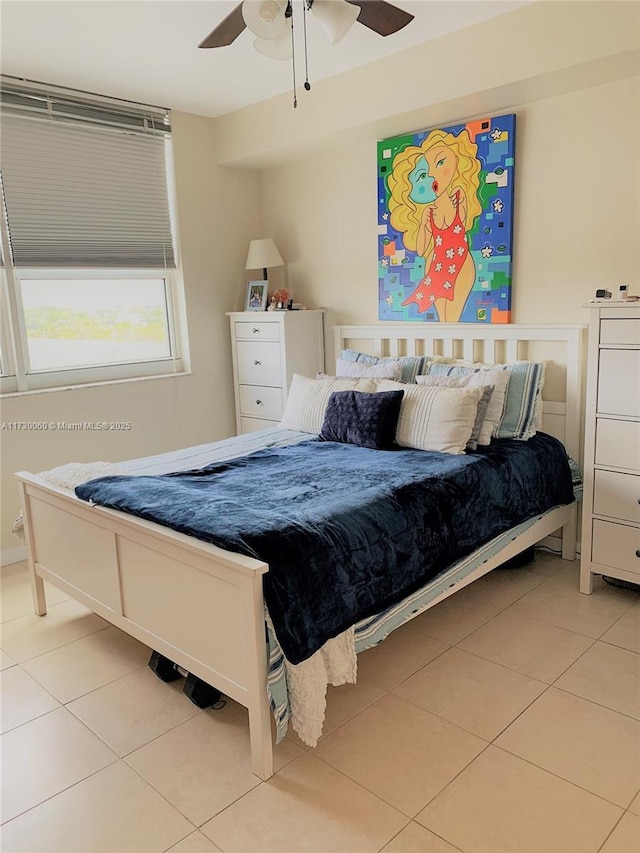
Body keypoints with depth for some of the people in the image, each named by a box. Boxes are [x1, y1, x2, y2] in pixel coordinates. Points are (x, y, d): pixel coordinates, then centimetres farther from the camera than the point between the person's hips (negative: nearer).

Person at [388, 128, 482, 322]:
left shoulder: (459, 197, -2)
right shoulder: (428, 212, 3)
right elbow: (421, 250, 2)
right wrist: (423, 221, -8)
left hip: (461, 265, -3)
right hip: (437, 268, 3)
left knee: (452, 319, -8)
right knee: (442, 321, 6)